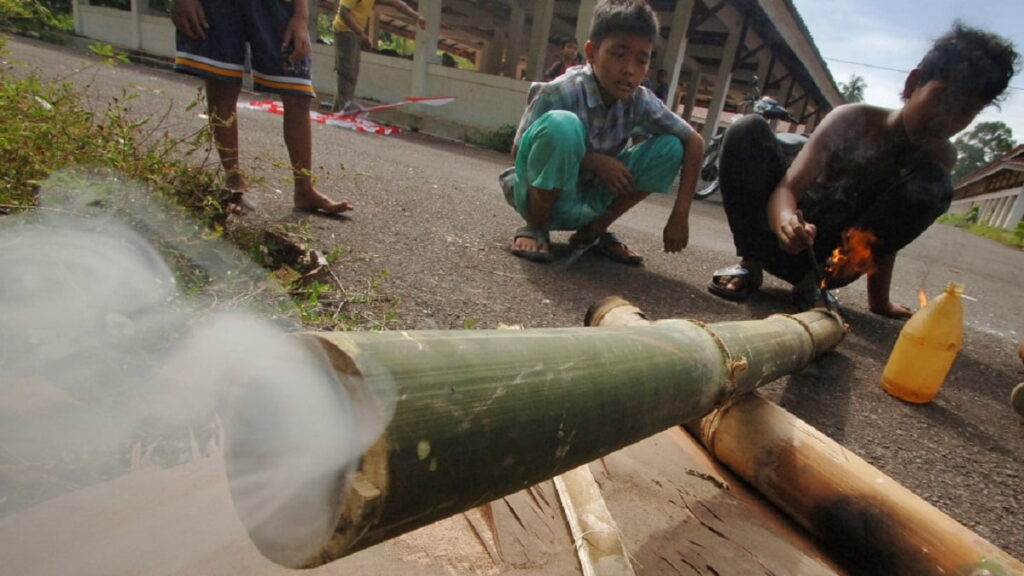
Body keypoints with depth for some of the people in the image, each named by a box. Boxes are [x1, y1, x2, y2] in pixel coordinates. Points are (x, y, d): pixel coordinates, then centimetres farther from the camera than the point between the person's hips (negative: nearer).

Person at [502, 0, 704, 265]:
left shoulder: (641, 102, -10)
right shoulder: (560, 93, -23)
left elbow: (694, 141, -3)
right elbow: (518, 152, -17)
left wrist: (679, 215, -12)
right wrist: (591, 161, -26)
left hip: (588, 204, 5)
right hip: (544, 197, -5)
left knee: (670, 147, -9)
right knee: (561, 124, -33)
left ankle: (594, 230, 2)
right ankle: (535, 229, -12)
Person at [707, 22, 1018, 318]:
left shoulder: (941, 157, -2)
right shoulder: (853, 119, -12)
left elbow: (891, 227, 2)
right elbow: (786, 188, -22)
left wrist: (879, 299, -2)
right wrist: (786, 220, -44)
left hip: (831, 258, 2)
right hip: (787, 238, -2)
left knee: (932, 184, -19)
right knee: (749, 129, -19)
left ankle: (814, 280, -15)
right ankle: (750, 265, -13)